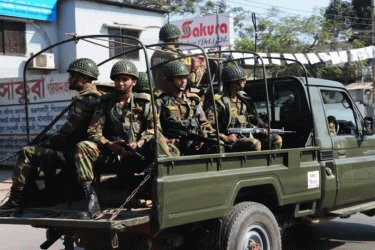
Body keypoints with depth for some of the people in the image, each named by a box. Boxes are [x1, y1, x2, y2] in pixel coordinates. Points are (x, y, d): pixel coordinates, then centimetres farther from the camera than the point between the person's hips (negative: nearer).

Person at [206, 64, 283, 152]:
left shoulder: (241, 100, 16)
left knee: (277, 139, -1)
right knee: (255, 144, -34)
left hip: (244, 138, 8)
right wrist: (226, 138, -21)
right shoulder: (219, 101, -10)